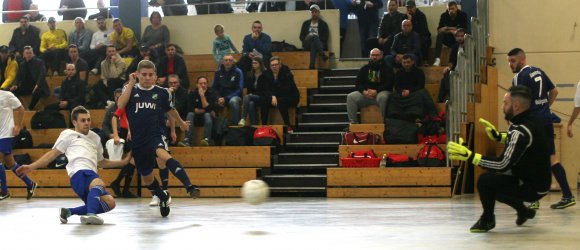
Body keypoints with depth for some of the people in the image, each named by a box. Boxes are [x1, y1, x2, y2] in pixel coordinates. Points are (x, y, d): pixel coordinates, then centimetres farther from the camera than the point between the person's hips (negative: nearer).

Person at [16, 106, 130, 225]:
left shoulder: (95, 137, 32)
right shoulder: (68, 134, 16)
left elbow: (102, 162, 41)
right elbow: (52, 154, 16)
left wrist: (124, 162, 34)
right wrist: (31, 167, 9)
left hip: (92, 174, 7)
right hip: (79, 173, -7)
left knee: (110, 203, -18)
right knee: (98, 183, -39)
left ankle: (69, 211, -11)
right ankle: (91, 214, -63)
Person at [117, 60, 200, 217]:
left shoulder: (162, 93, 3)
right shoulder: (130, 89, 2)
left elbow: (170, 110, 22)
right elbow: (121, 105, -17)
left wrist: (181, 123, 36)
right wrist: (131, 83, -16)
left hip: (156, 135, -3)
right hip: (138, 140, 3)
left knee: (164, 155, -36)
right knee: (146, 177, 15)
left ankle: (189, 186, -49)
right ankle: (163, 198, 44)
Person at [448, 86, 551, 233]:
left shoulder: (522, 131, -25)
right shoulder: (530, 121, 3)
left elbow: (503, 164, -30)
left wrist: (470, 156, -29)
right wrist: (498, 136, 18)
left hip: (533, 188, -10)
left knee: (485, 181, -20)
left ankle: (487, 219, 5)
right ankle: (523, 211, 29)